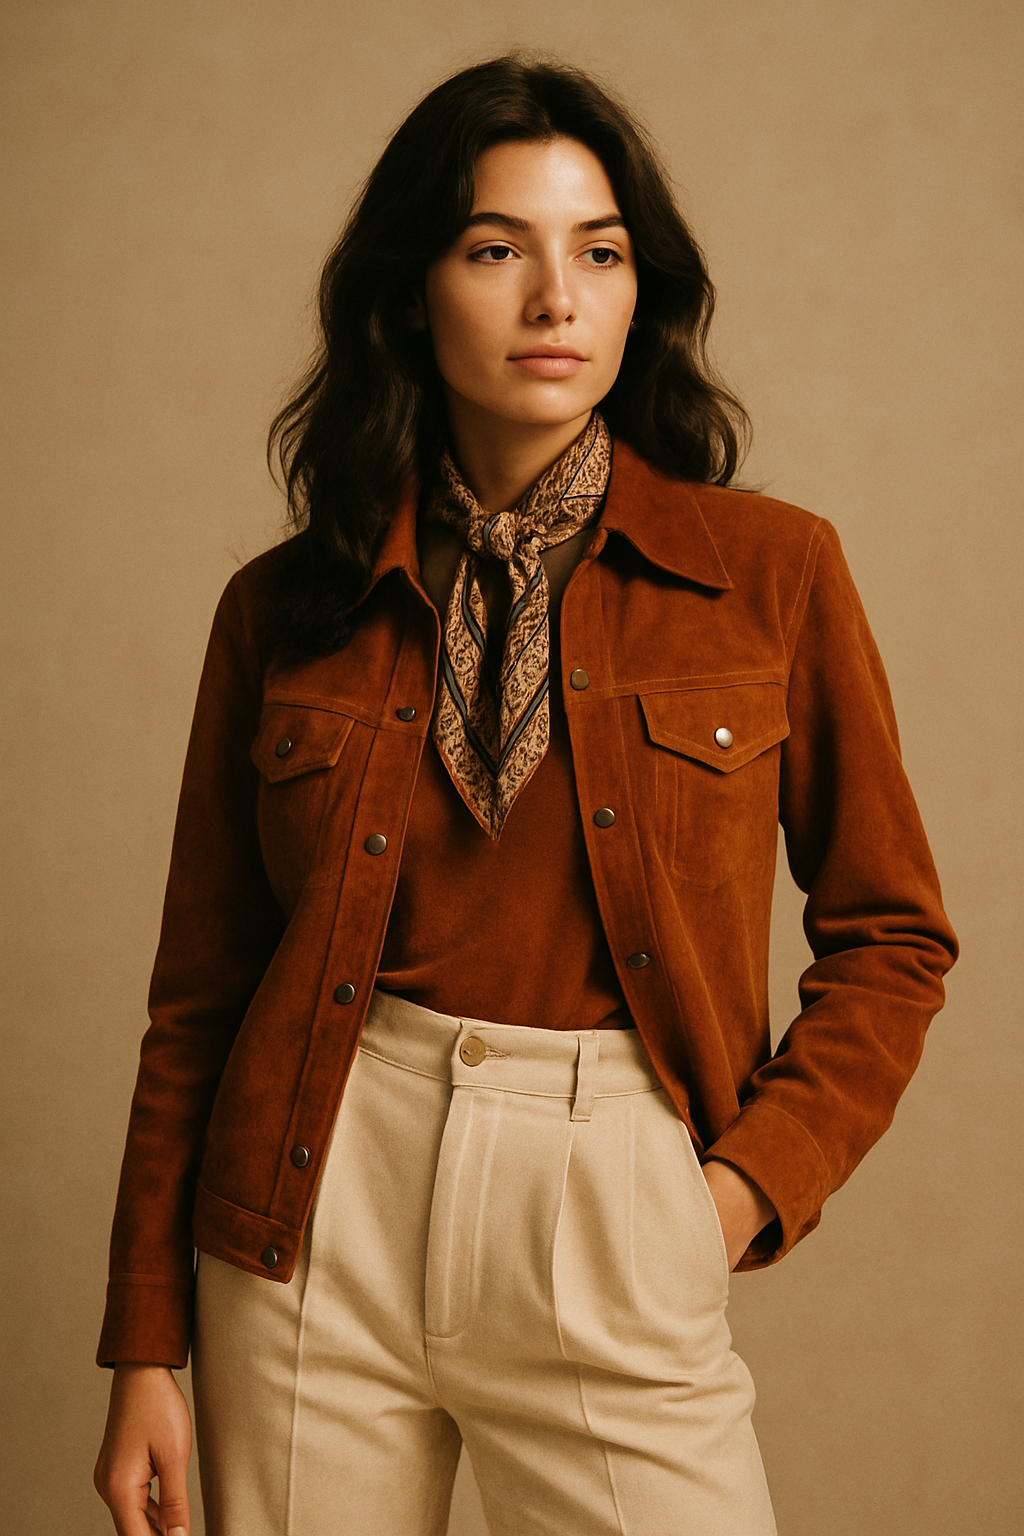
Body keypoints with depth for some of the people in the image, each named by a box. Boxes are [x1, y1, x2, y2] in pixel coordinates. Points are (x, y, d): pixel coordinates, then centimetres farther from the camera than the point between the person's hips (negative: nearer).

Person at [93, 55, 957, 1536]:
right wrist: (147, 1352, 4)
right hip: (322, 1209, 1)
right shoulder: (284, 609, 2)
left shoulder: (773, 572, -1)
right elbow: (201, 989, 5)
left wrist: (749, 1181, -7)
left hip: (617, 1215, -1)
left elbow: (893, 937, 6)